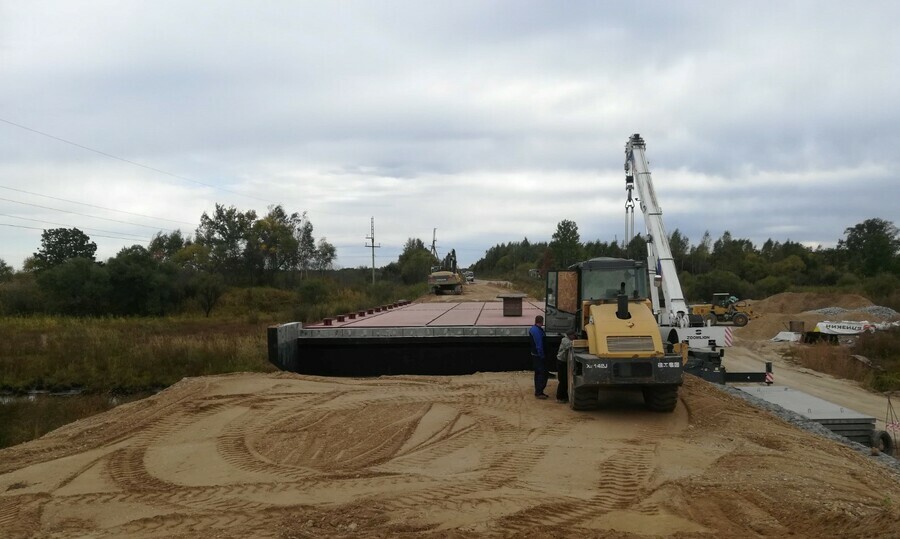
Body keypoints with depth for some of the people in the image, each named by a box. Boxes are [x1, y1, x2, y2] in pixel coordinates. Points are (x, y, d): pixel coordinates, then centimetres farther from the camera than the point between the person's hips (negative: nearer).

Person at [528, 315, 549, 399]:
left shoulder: (532, 329, 11)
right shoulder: (537, 331, -21)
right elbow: (539, 345, -23)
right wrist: (542, 356, -19)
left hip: (534, 354, 10)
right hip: (539, 356, -10)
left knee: (538, 373, 15)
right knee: (543, 373, -7)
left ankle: (538, 392, 21)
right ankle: (539, 392, -6)